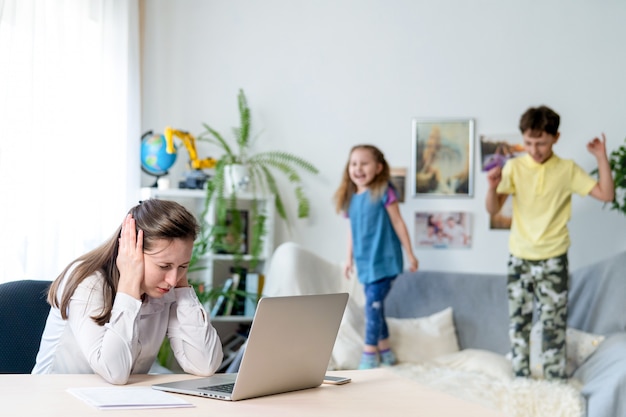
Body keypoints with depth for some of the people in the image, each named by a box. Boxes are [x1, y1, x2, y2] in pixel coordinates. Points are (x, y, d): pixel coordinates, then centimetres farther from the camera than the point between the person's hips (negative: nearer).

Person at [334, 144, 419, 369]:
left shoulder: (384, 192, -9)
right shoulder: (350, 198, 8)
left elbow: (398, 223, -6)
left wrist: (410, 253, -5)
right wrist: (350, 259, 18)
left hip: (384, 258, -6)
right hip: (365, 261, 6)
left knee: (373, 304, -11)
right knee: (375, 305, 12)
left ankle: (370, 352, -6)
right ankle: (385, 350, 23)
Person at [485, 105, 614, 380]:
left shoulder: (567, 169, -2)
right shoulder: (514, 167, -2)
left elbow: (606, 194, -5)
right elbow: (493, 209, -6)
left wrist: (602, 157, -12)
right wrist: (493, 186, -25)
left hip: (553, 261, -1)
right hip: (519, 259, 1)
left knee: (554, 324, 2)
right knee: (518, 322, 7)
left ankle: (555, 382, 11)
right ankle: (520, 380, 18)